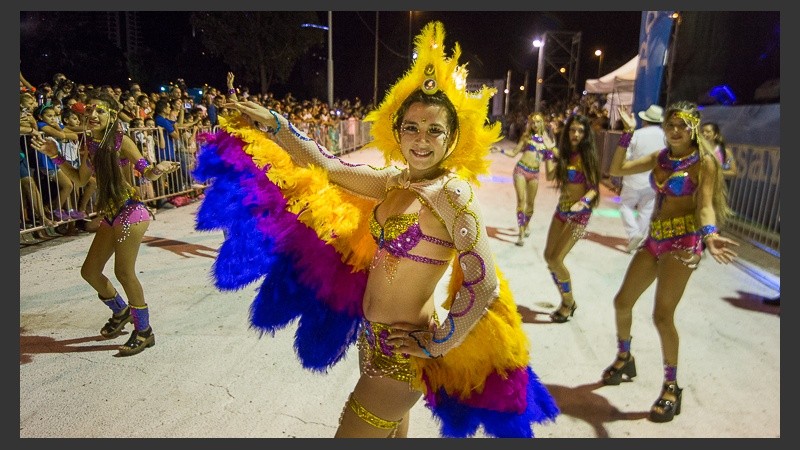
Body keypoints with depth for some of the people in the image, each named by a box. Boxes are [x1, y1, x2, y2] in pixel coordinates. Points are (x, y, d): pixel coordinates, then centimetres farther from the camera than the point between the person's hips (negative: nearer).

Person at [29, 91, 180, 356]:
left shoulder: (121, 141, -12)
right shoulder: (88, 144, 7)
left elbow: (147, 173, -13)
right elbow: (80, 180, 17)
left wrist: (158, 170, -36)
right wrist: (55, 156, 11)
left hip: (131, 212, -8)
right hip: (109, 215, 8)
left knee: (124, 272, -5)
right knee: (89, 271, 13)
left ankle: (144, 331, 12)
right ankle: (121, 312, 39)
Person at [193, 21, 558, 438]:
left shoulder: (452, 193, -21)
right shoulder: (396, 181, 1)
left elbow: (485, 285, -25)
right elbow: (330, 168, 8)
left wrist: (437, 345, -16)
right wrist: (273, 124, 9)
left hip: (402, 349, -7)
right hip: (374, 335, 7)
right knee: (390, 429, 26)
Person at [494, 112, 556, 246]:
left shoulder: (546, 138, 9)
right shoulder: (526, 136, 5)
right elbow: (514, 153, 6)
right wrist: (501, 150, -7)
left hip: (535, 173, 2)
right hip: (521, 169, -2)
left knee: (530, 202, 7)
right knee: (521, 200, -9)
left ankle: (526, 225, 33)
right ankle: (521, 233, -8)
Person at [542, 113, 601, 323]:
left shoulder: (588, 156, -11)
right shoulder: (563, 153, 6)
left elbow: (594, 188, -13)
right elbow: (550, 176, -5)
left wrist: (582, 202, -30)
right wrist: (549, 153, -5)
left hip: (579, 214, -6)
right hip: (561, 210, 7)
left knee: (556, 260, -12)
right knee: (548, 256, 6)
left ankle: (569, 303, 12)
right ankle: (566, 301, 24)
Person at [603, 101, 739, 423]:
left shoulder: (704, 162, -7)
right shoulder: (660, 158, 10)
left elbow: (706, 204, -18)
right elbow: (616, 170, 7)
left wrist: (710, 235, -38)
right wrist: (627, 133, 1)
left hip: (683, 242, -6)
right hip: (654, 238, 7)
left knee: (662, 315, -10)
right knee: (622, 302, 9)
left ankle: (671, 388, 10)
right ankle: (624, 359, 34)